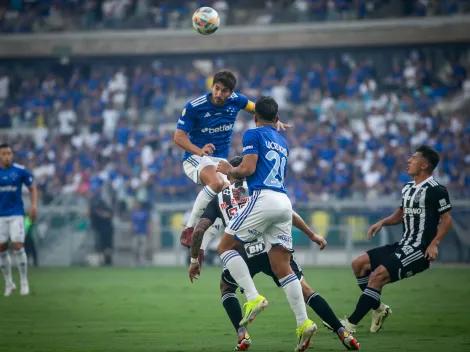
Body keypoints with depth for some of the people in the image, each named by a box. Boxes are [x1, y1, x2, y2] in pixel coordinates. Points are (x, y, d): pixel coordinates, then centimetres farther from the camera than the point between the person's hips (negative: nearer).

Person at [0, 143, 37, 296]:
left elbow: (32, 188, 5)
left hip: (16, 214, -2)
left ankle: (24, 282, 0)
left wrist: (34, 206, -8)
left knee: (18, 246, -12)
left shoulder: (21, 171, -4)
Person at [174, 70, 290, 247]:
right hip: (195, 158, -6)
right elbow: (179, 136, -17)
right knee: (217, 183, -36)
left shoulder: (235, 100, -3)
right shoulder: (193, 107, -16)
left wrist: (275, 121, -7)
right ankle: (189, 229, -27)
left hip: (221, 161, 6)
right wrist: (199, 151, -35)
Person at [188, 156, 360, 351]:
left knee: (226, 288, 28)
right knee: (305, 290, 10)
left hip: (243, 253, -1)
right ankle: (343, 333, -1)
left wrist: (194, 260, 20)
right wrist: (312, 235, 18)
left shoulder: (219, 199, 19)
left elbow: (199, 230, 8)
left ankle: (243, 336, 9)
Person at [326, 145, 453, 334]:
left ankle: (351, 324, -20)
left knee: (378, 275, -22)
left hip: (420, 251, -9)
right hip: (404, 245, 9)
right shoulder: (407, 189, 15)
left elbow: (447, 220, -10)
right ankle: (379, 309, 13)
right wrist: (382, 222, 9)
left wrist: (434, 243, -22)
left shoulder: (436, 190, -11)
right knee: (359, 264, 6)